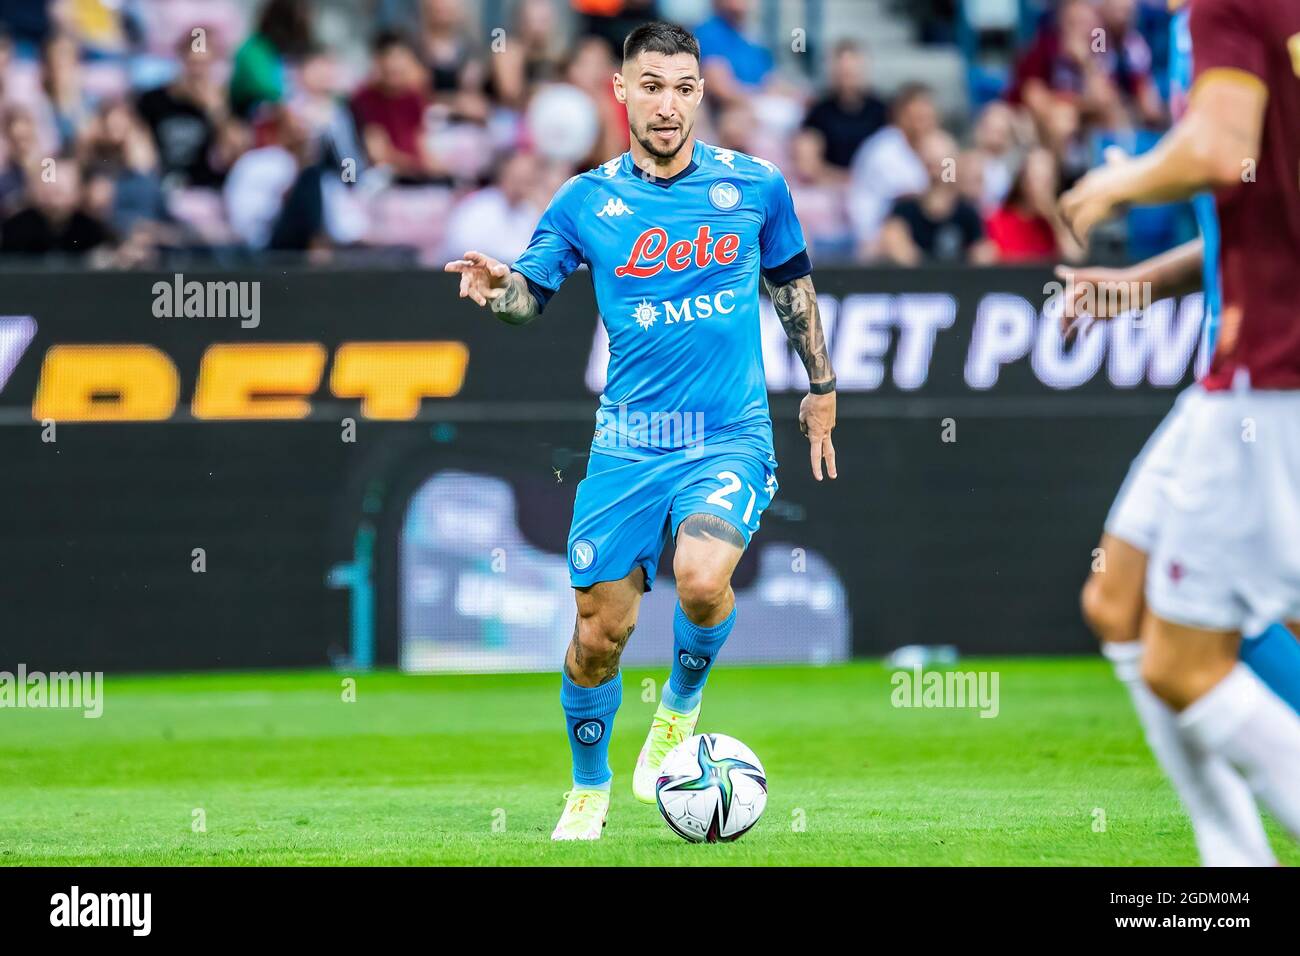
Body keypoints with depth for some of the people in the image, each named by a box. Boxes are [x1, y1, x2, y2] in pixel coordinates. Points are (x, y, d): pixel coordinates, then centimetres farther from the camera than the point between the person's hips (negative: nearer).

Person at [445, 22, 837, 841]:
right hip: (629, 443, 1)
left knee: (701, 578, -28)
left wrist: (822, 386, 22)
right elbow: (532, 290, 3)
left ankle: (682, 706, 3)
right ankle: (589, 789, 26)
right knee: (601, 630, 1)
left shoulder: (756, 186, 2)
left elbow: (792, 284, 17)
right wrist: (496, 287, -20)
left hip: (731, 436, -1)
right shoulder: (587, 202, 2)